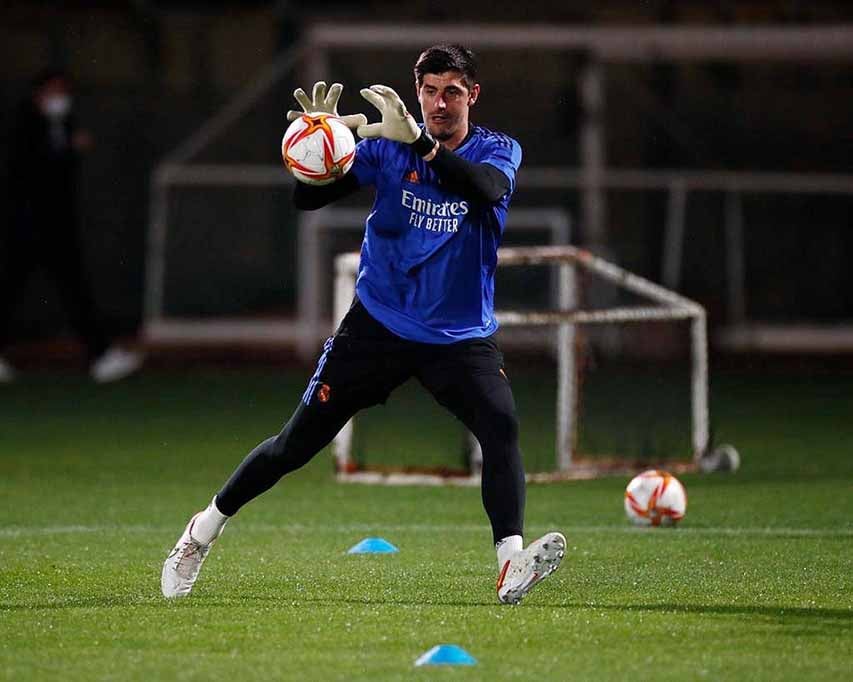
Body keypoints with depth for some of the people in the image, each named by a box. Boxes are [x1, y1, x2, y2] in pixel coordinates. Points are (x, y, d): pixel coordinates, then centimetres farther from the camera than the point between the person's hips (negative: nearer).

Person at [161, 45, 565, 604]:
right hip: (379, 323, 0)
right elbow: (307, 200, -10)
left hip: (462, 336, 0)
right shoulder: (386, 145, -4)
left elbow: (486, 189, -31)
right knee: (298, 443, 5)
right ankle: (204, 531, 24)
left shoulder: (497, 152, -7)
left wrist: (419, 143, -45)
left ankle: (511, 565, -31)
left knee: (501, 424, -27)